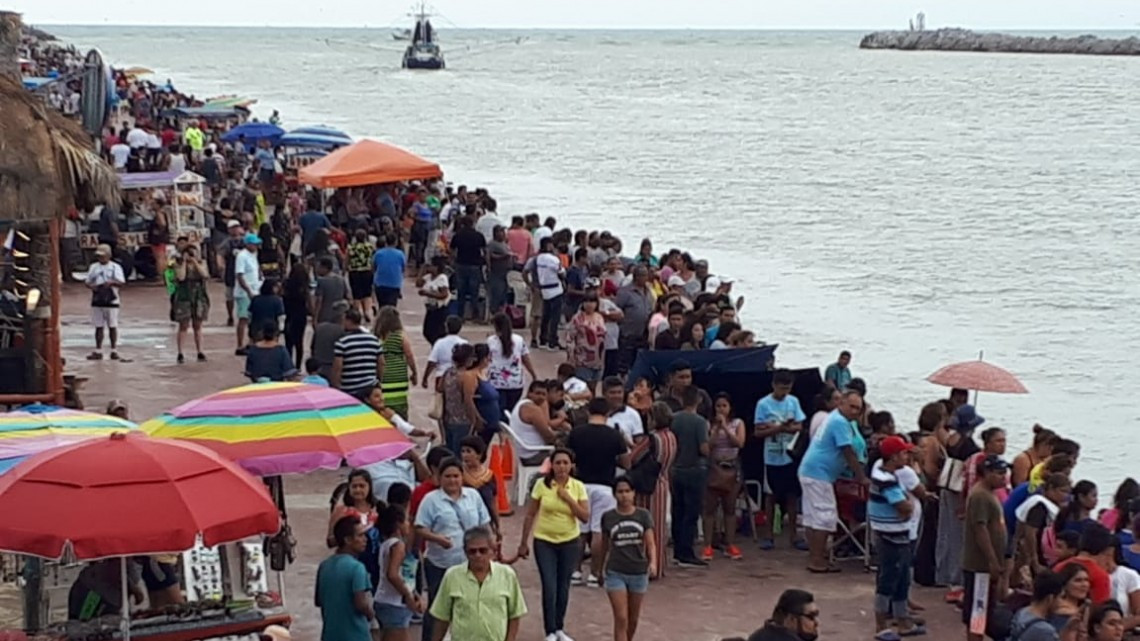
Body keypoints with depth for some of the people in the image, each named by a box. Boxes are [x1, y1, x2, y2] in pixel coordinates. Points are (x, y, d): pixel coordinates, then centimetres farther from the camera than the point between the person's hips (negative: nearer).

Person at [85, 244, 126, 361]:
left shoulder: (115, 267, -1)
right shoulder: (93, 267, 11)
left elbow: (121, 282, -10)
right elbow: (87, 281, 15)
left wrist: (111, 282, -29)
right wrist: (91, 286, -8)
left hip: (112, 301, -3)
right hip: (97, 301, 3)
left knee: (112, 326, 1)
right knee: (98, 327, 5)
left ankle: (114, 350, 9)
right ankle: (98, 351, 9)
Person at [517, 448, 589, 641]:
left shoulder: (578, 487, -4)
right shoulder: (542, 485, -8)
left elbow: (585, 517, -8)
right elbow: (530, 516, -1)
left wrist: (568, 498, -18)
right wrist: (523, 543, 1)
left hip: (569, 542, 2)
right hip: (544, 542, -2)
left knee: (563, 587, 10)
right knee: (549, 588, -8)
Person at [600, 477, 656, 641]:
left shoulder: (643, 515, -4)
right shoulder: (608, 517, -4)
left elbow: (650, 543, -8)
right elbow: (604, 545, 9)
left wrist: (653, 562, -26)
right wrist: (600, 567, 19)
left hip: (639, 572, 1)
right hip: (616, 573, -1)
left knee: (633, 618, 17)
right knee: (621, 618, -9)